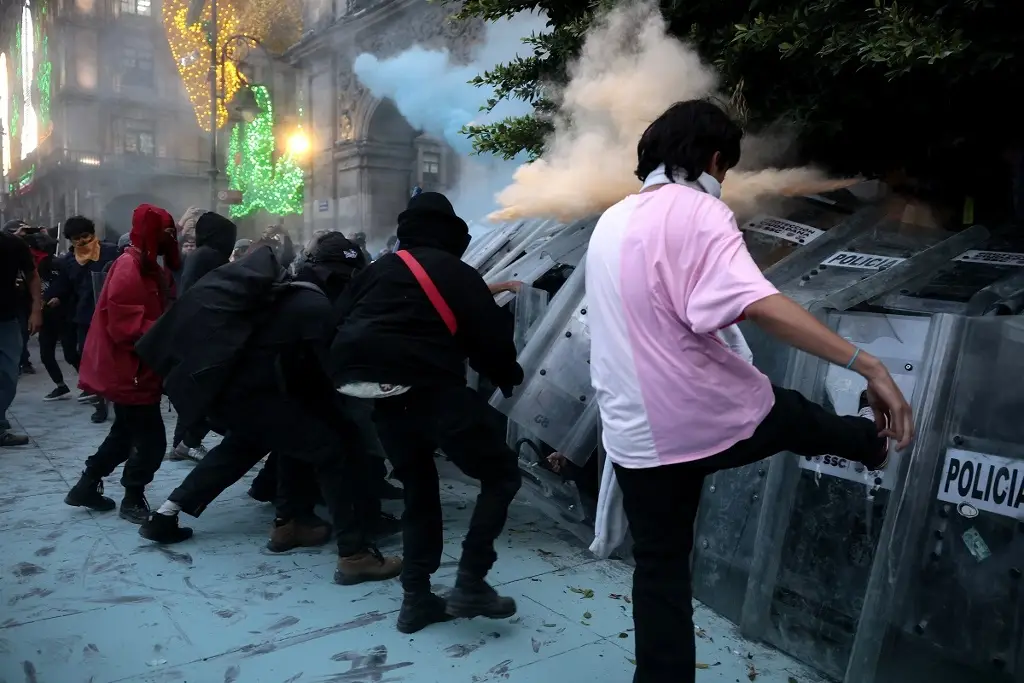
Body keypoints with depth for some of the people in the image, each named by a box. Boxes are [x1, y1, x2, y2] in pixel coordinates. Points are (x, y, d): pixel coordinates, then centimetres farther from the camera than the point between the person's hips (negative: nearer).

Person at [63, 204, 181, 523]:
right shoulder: (129, 268, -19)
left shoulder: (150, 268, 13)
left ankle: (86, 486, 33)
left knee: (126, 433, 20)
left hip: (139, 368, 11)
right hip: (128, 370, -10)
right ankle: (133, 499, 13)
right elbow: (127, 324, -27)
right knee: (150, 439, -3)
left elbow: (156, 313, 15)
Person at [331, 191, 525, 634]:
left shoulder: (379, 270, 17)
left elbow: (342, 325, 16)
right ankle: (470, 584, -1)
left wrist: (359, 377, 25)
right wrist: (509, 377, 16)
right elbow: (491, 339, -1)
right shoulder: (459, 275, 3)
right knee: (501, 474, 7)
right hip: (431, 390, -6)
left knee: (418, 489, 20)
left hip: (383, 395, 6)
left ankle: (416, 599, 18)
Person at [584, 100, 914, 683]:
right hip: (712, 414, -5)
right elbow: (757, 302, -30)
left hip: (638, 434, 6)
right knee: (801, 417, 27)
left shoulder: (612, 221, 10)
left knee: (660, 568, 16)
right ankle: (875, 446, 56)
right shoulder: (696, 210, -14)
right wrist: (868, 364, -30)